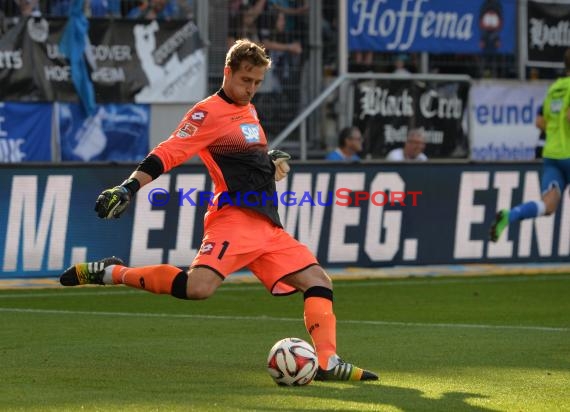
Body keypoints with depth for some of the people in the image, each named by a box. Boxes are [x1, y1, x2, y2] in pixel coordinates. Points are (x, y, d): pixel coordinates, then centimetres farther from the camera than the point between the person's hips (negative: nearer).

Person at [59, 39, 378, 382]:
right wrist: (129, 188, -26)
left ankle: (328, 363, -3)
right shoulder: (209, 112, -6)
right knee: (199, 286, -30)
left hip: (268, 224, 9)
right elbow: (167, 154, -15)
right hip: (235, 218, -9)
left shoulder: (248, 110, 21)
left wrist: (274, 162, 20)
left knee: (319, 282, 1)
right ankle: (112, 273, -17)